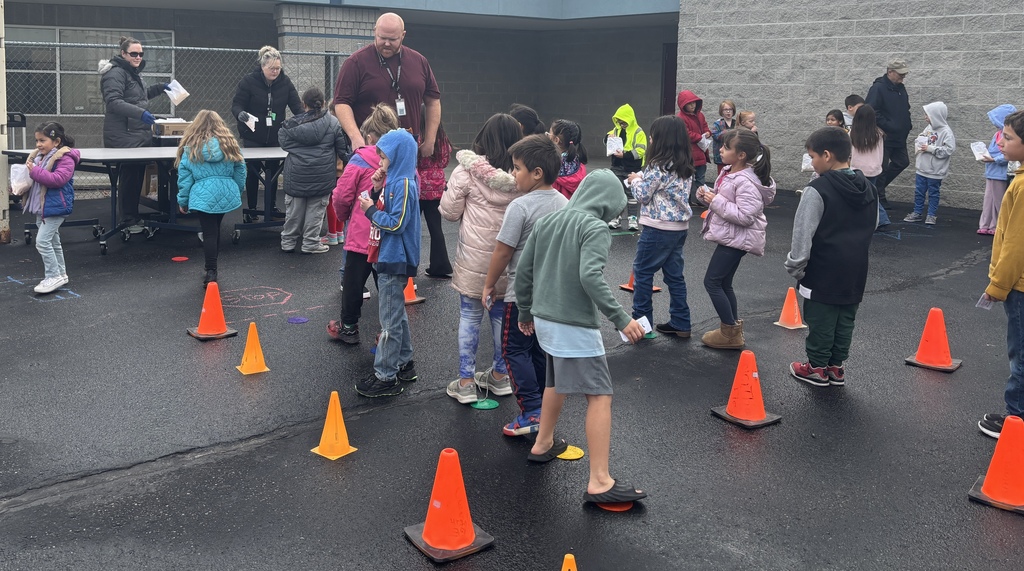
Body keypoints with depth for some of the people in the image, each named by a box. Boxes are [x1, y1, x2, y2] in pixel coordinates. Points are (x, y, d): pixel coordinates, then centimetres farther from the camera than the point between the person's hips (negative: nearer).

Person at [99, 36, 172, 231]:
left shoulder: (134, 73, 21)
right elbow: (114, 101, -23)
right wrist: (140, 113, -32)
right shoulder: (116, 73, -12)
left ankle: (134, 216, 19)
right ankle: (127, 221, -3)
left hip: (141, 134, 10)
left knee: (138, 175, 11)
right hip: (124, 135, -10)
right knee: (129, 176, -9)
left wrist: (158, 88, 25)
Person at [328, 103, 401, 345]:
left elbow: (342, 196, -8)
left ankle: (348, 327, 26)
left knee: (353, 281, 13)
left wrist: (343, 215, 13)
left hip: (362, 236, -4)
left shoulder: (360, 160, -12)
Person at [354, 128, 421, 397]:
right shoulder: (393, 180, 10)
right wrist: (377, 191, 1)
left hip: (395, 260, -10)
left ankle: (386, 377, 3)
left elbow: (396, 223, -23)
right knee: (396, 314, 19)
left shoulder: (403, 184, -19)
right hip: (389, 257, 10)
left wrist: (371, 210, -14)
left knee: (390, 319, -4)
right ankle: (404, 364, 31)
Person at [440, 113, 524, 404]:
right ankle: (500, 376, 30)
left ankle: (466, 383, 12)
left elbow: (449, 212, -6)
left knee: (470, 315, 7)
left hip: (475, 257, -2)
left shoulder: (467, 171, -13)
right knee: (501, 313, 16)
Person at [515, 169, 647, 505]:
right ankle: (600, 483, -9)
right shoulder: (596, 228, -12)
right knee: (599, 396, -5)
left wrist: (525, 312, 23)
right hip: (575, 325, -8)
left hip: (543, 319, 8)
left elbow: (523, 270, 11)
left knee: (557, 380, 29)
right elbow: (590, 276, -26)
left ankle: (543, 445, 44)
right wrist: (621, 319, -23)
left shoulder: (547, 221, 9)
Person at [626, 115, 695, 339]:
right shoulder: (686, 166, 8)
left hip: (658, 228, -8)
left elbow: (643, 195, -11)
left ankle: (641, 320, 9)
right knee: (674, 274, 12)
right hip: (680, 226, 8)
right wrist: (643, 178, 13)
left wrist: (635, 180, 7)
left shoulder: (658, 166, -17)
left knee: (642, 271, 4)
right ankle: (680, 323, 16)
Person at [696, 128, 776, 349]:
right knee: (723, 283, 15)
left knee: (712, 281, -6)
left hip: (737, 238, -10)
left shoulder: (746, 182, -23)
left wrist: (716, 202, -24)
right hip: (728, 236, 10)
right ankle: (734, 328, 27)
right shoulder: (729, 172, 7)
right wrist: (707, 195, -1)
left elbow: (745, 216, -28)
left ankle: (730, 333, 4)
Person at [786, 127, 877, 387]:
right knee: (845, 320, 14)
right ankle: (836, 366, 24)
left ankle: (817, 367, 16)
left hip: (823, 271, -7)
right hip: (855, 272, 7)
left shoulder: (818, 189, -18)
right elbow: (872, 227, 15)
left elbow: (803, 234, -17)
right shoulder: (868, 189, 6)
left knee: (820, 320, 6)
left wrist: (795, 267, -7)